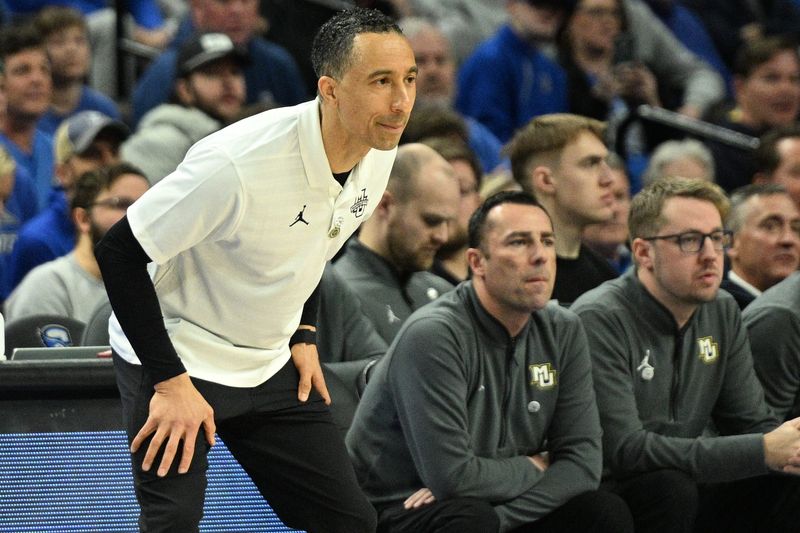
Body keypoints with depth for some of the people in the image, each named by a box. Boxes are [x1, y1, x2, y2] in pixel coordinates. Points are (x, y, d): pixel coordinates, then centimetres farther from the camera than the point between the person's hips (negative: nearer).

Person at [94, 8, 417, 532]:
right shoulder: (236, 164, -31)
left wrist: (303, 336, 7)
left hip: (272, 366, 7)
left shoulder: (379, 153, -8)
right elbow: (118, 253, -24)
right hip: (177, 360, -7)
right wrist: (170, 382, -25)